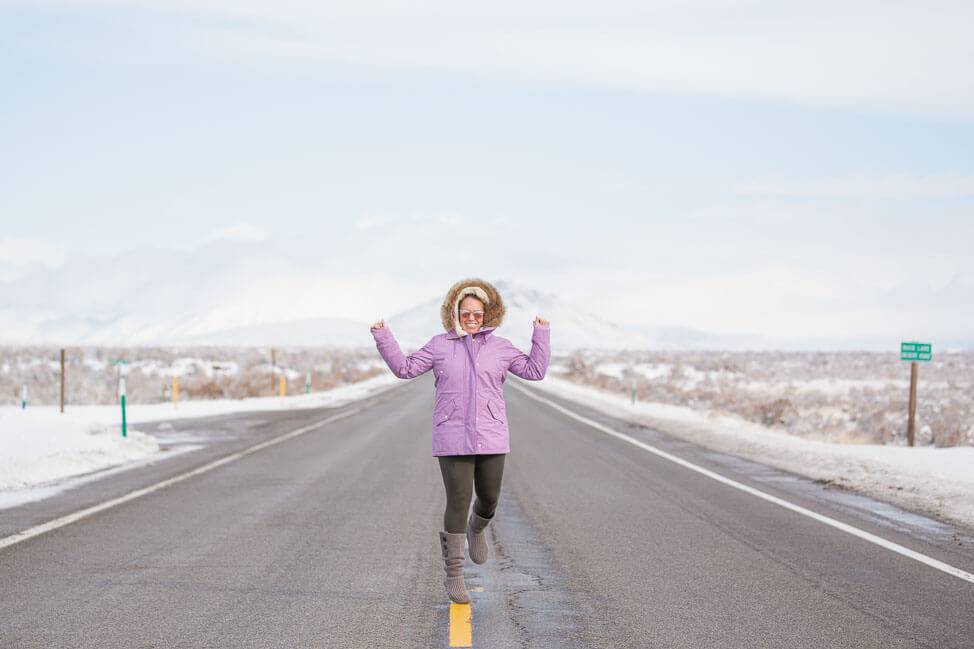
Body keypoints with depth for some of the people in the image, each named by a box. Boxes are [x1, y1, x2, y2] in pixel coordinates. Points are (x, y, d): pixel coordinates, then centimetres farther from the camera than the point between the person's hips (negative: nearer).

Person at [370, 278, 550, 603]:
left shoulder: (500, 347, 10)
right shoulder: (440, 345, 6)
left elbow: (535, 370, 8)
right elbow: (405, 367, 7)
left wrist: (541, 334, 3)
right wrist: (384, 338, -1)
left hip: (491, 439, 2)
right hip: (453, 439, -2)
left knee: (489, 499, 9)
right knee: (458, 503, -5)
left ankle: (477, 529, 47)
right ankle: (453, 574, 2)